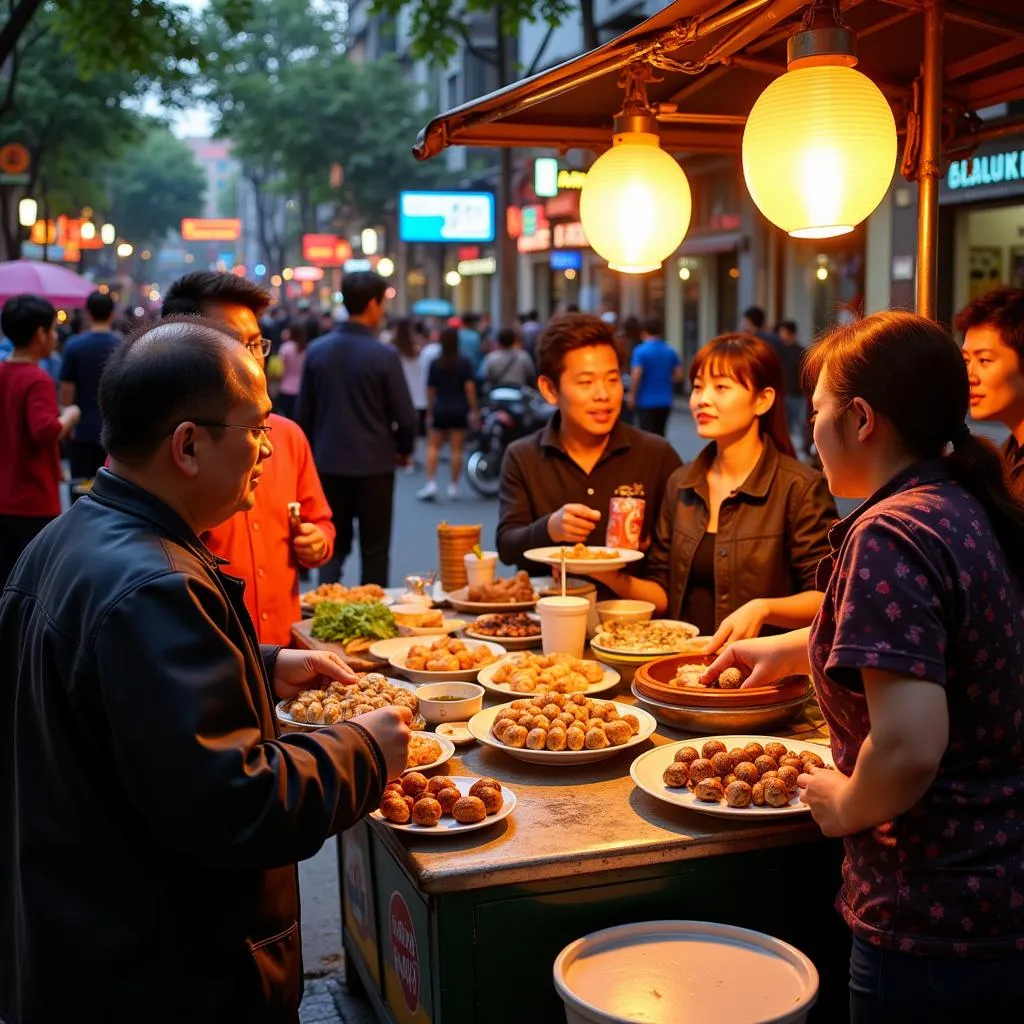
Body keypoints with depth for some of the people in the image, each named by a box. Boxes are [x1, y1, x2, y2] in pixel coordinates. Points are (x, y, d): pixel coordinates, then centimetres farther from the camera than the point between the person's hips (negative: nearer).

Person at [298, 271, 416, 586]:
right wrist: (403, 450, 10)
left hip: (329, 464, 4)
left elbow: (304, 412, 4)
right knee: (374, 549, 9)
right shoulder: (384, 355, -13)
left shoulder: (317, 349, -2)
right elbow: (405, 417, -10)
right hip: (373, 465, -3)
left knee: (334, 545, 15)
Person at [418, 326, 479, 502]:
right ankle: (453, 487, 6)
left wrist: (429, 413, 8)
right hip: (459, 410, 0)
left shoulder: (435, 364, -1)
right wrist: (473, 411, -4)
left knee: (433, 446, 9)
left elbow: (430, 390, 1)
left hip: (440, 410, 0)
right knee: (456, 449, 3)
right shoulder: (464, 363, -4)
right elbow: (470, 387, -9)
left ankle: (431, 484, -3)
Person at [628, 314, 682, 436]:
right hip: (665, 401, 5)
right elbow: (679, 375, 5)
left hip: (646, 401, -5)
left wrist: (632, 395, -7)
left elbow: (636, 375, -18)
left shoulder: (640, 351, -11)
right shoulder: (671, 351, 6)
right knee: (659, 436, 16)